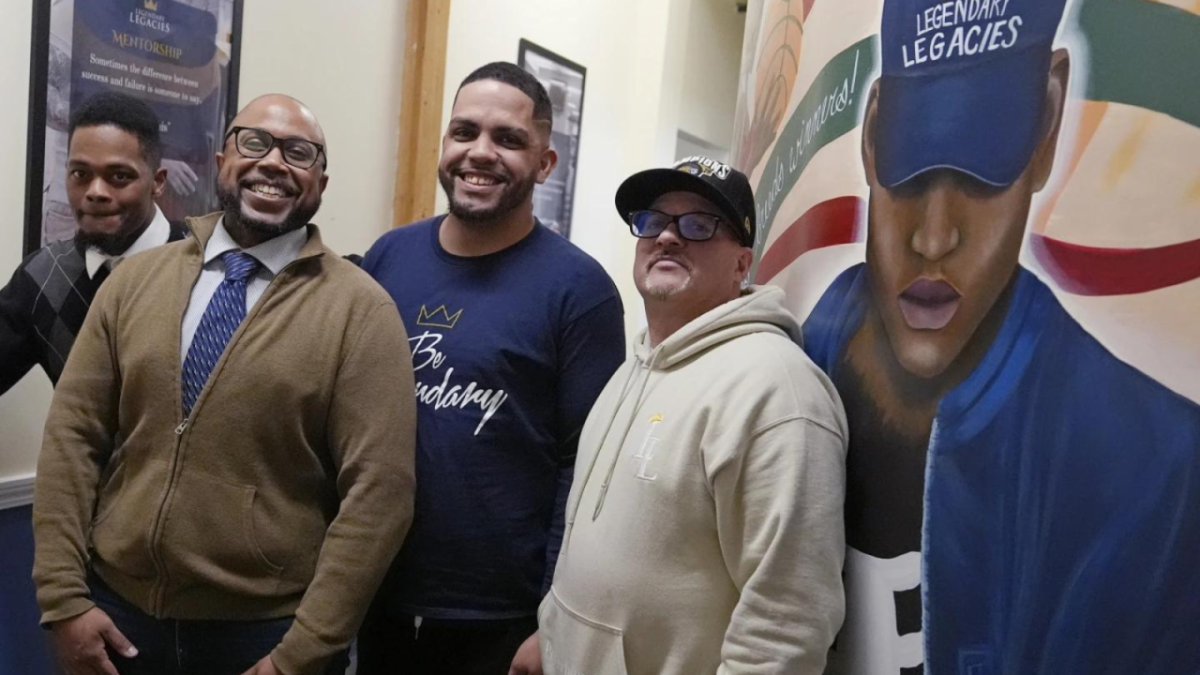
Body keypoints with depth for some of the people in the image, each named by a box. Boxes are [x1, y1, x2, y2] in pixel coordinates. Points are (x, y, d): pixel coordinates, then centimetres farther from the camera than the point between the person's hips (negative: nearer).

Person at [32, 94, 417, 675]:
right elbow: (73, 435, 3)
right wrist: (64, 598, -3)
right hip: (116, 617, 4)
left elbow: (378, 492, -14)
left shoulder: (360, 309, -11)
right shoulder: (135, 278, 3)